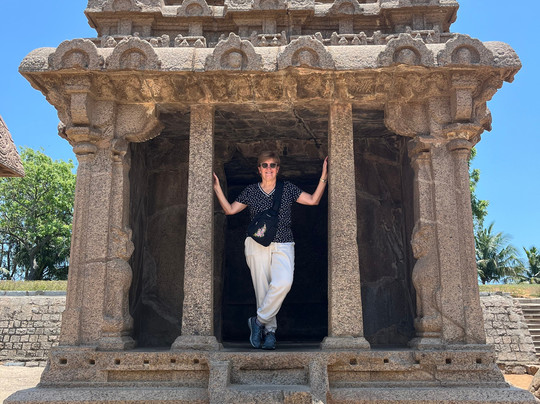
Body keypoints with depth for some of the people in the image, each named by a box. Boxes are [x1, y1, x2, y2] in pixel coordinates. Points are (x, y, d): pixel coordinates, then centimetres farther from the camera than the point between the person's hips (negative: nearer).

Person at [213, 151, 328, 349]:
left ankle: (259, 321, -9)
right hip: (256, 245, 1)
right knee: (262, 289, -4)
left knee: (283, 283, -24)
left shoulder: (288, 188, 10)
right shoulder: (250, 191, 11)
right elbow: (230, 209, 12)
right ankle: (270, 330, 10)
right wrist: (217, 188, 6)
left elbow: (313, 200, 9)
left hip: (283, 246, 0)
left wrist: (324, 177, 3)